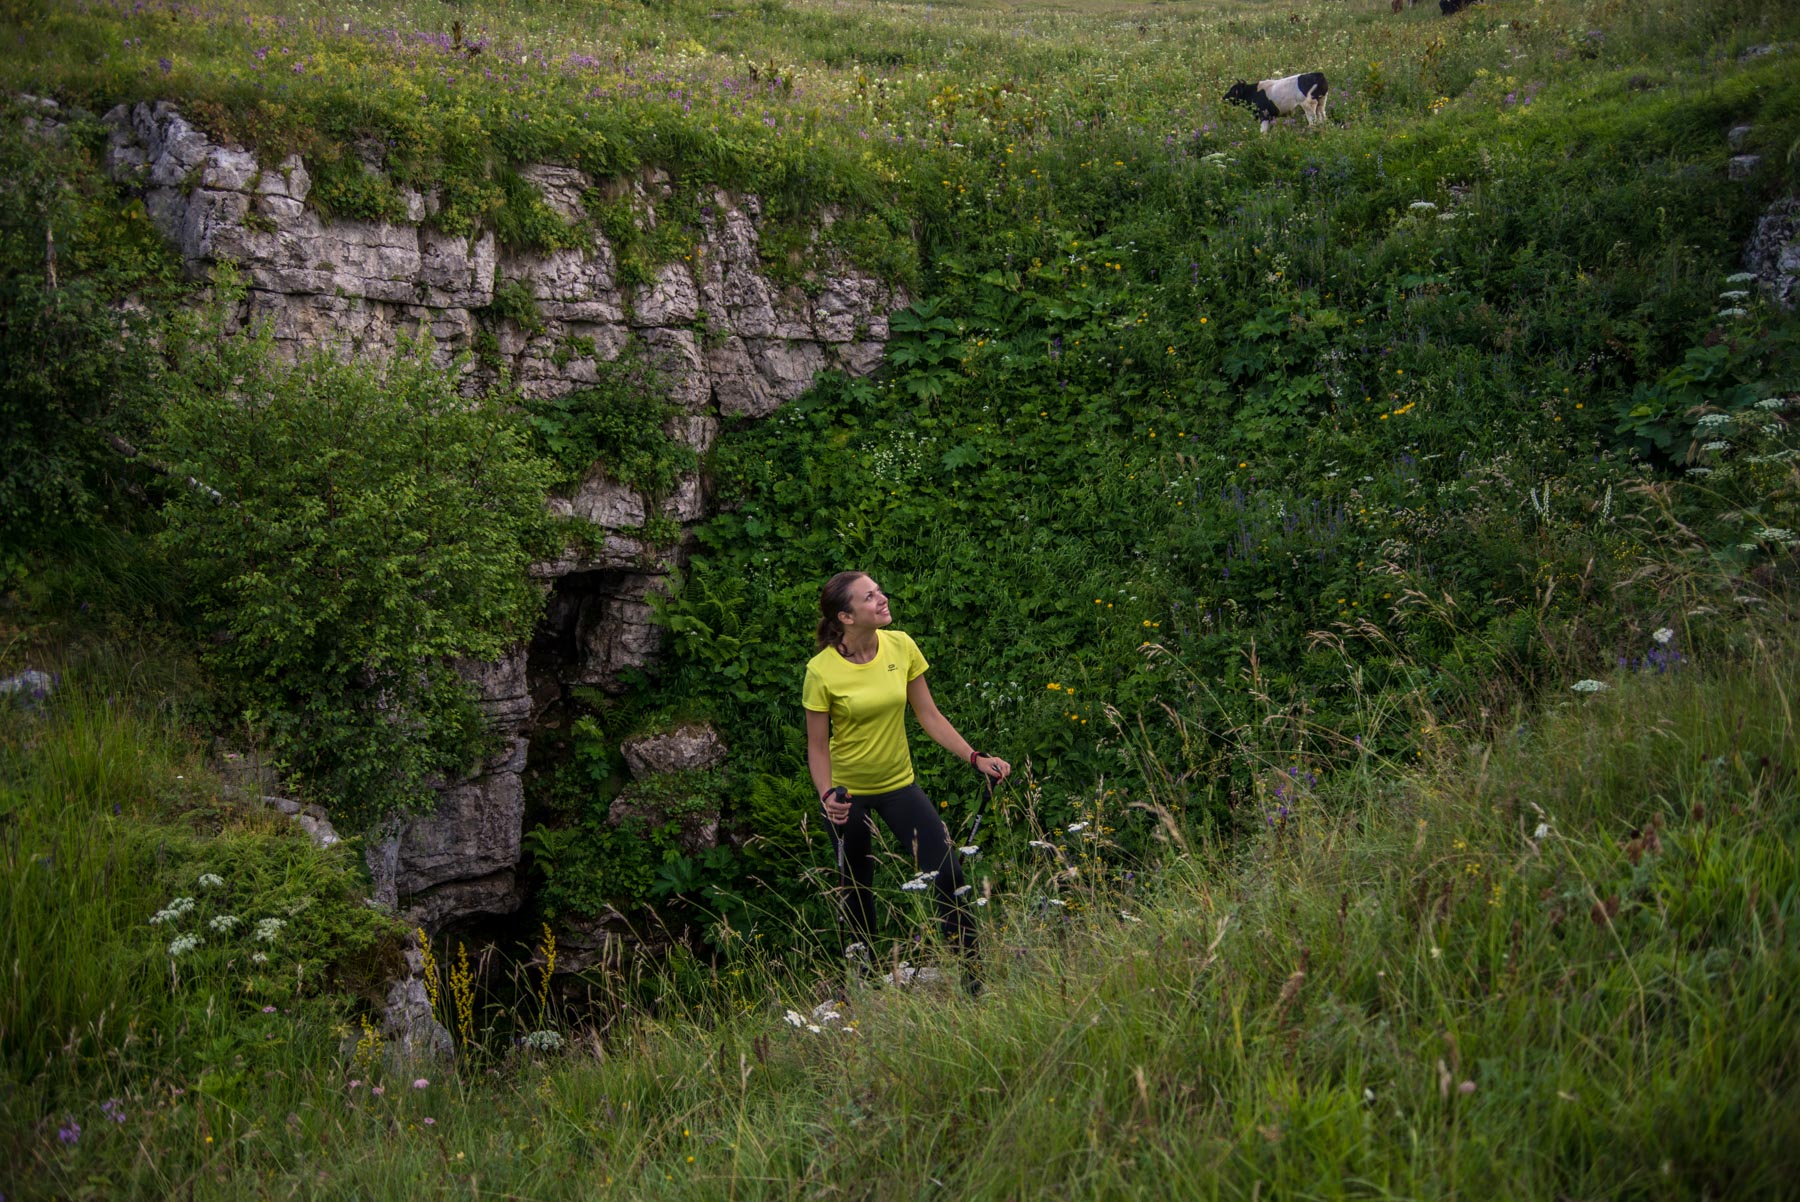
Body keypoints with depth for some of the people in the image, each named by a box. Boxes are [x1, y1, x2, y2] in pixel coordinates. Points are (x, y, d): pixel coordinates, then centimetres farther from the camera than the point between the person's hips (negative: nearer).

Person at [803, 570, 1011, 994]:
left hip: (898, 783, 2)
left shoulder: (900, 646, -9)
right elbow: (817, 746, -12)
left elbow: (929, 716, -2)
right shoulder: (822, 670, -19)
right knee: (856, 887, 10)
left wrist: (976, 758, -9)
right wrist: (827, 795, -28)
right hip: (847, 791, -2)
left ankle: (974, 976, -3)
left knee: (948, 874, -11)